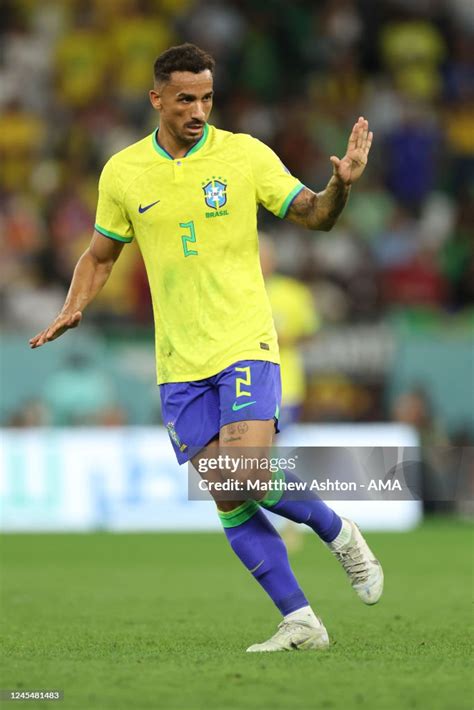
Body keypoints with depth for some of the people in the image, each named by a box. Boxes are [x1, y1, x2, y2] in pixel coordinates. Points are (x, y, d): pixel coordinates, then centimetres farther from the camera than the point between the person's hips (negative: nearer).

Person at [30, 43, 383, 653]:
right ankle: (300, 622, 6)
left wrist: (340, 185, -23)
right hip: (179, 362, 3)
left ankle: (338, 534, 9)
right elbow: (101, 255, 16)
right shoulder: (122, 173, 4)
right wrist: (73, 308, -1)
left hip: (244, 344, -3)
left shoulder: (245, 155, -3)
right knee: (228, 503, -1)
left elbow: (312, 215, -2)